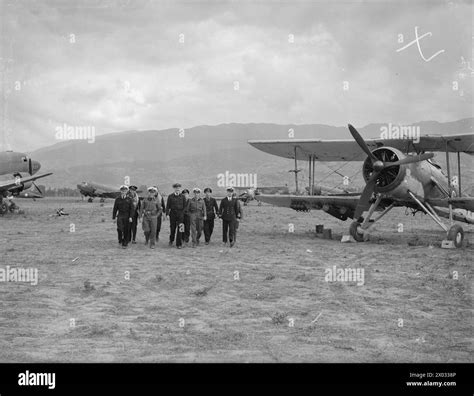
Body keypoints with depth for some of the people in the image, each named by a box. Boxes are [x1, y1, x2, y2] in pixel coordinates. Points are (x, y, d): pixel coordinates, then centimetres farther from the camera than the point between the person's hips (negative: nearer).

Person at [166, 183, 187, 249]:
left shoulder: (182, 197, 4)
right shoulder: (170, 196, 4)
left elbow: (185, 206, 6)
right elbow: (168, 206, 3)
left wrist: (184, 214, 0)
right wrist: (167, 214, -5)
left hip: (180, 214, 0)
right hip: (172, 214, 1)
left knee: (180, 229, -5)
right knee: (172, 228, 8)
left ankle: (179, 244, -1)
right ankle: (171, 240, 34)